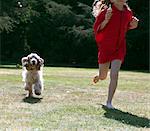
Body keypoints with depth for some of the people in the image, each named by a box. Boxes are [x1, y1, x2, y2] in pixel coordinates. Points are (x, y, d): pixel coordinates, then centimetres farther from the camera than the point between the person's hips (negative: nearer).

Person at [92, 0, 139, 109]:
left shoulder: (128, 13, 1)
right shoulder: (105, 11, -13)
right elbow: (96, 29, -9)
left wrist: (133, 25, -4)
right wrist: (106, 20, -26)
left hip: (119, 48, 2)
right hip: (105, 48, -2)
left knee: (114, 75, -13)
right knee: (103, 76, 12)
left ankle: (109, 102, -1)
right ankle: (98, 77, 52)